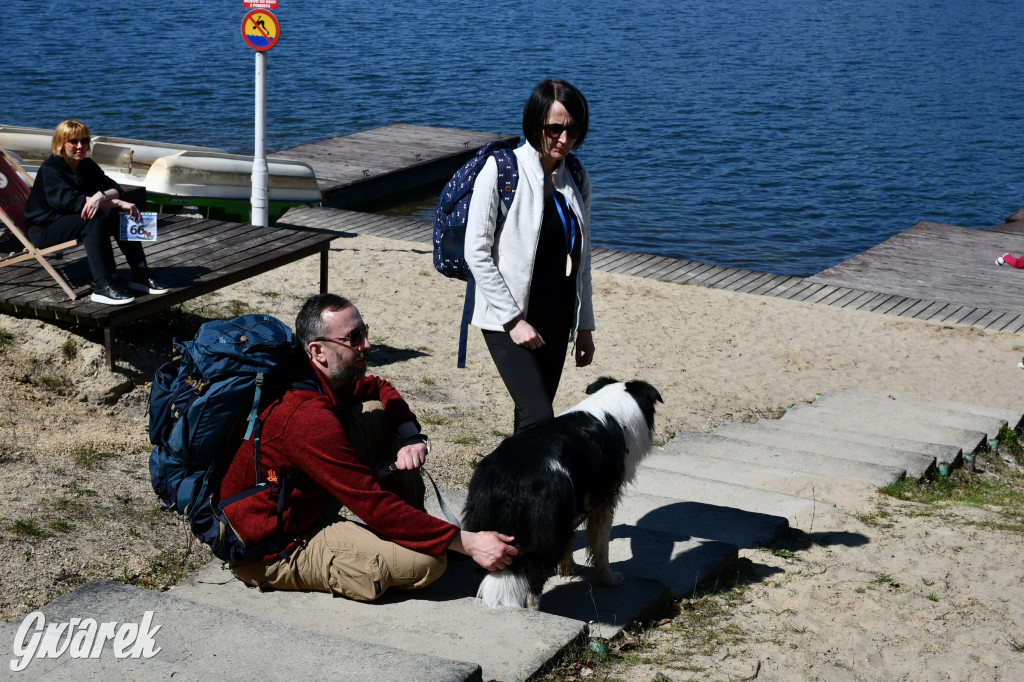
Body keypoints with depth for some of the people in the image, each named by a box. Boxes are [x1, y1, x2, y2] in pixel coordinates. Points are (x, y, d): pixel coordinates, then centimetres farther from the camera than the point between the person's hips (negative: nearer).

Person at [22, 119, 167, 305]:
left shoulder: (87, 165, 7)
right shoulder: (50, 168, -16)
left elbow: (114, 189, -5)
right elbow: (71, 200, -30)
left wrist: (101, 196, -32)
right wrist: (118, 203, -33)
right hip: (45, 228, -7)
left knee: (119, 214, -14)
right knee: (95, 218, -33)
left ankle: (140, 275, -17)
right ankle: (103, 285, -42)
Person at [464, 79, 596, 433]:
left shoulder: (577, 179, 8)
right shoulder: (502, 170, -10)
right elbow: (477, 253, -13)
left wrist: (585, 326, 14)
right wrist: (513, 320, -16)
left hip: (556, 320, 6)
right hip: (508, 320, -6)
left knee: (530, 417, 11)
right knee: (538, 419, -18)